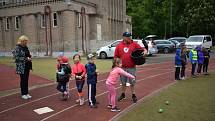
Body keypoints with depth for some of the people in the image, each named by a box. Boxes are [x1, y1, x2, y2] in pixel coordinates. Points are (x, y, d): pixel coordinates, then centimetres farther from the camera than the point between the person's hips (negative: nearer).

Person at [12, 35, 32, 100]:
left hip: (27, 66, 7)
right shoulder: (17, 48, -11)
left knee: (26, 80, 11)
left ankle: (26, 93, 21)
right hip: (21, 67, -7)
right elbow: (17, 57, -17)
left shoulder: (26, 47, 11)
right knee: (23, 80, 1)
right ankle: (23, 94, 14)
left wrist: (29, 57, 6)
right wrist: (26, 59, -20)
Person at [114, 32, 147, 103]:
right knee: (123, 82, 15)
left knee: (132, 82, 7)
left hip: (132, 67, -1)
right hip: (123, 67, 2)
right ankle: (123, 94, 32)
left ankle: (133, 95, 23)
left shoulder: (134, 44, -1)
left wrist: (145, 51, -16)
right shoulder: (119, 45, 2)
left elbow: (142, 49, 5)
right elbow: (116, 56, 6)